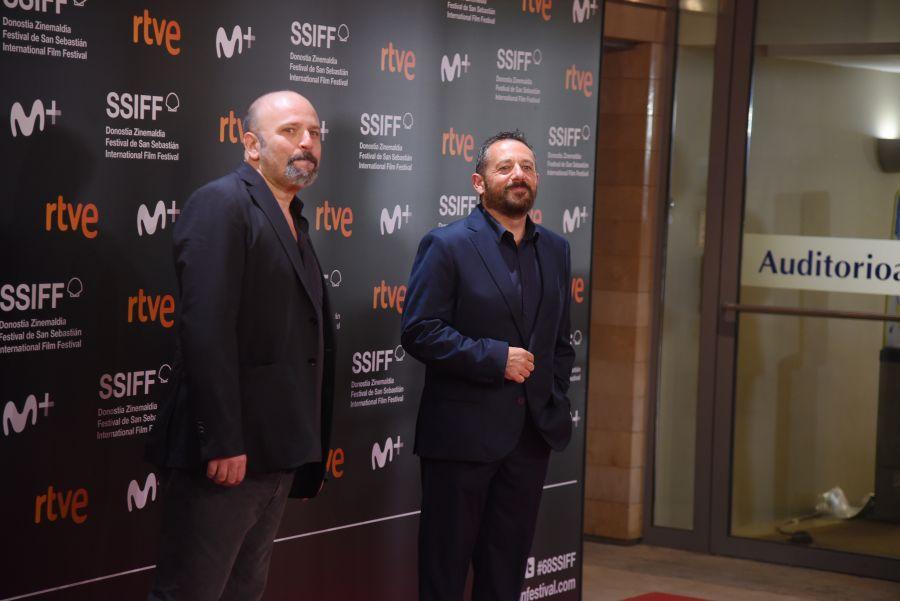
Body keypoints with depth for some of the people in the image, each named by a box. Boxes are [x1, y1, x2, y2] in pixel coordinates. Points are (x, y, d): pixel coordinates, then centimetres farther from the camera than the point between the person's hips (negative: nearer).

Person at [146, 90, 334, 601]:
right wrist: (223, 442, -24)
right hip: (228, 452, -9)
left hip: (279, 453, 9)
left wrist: (312, 447, 16)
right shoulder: (221, 204, -10)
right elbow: (206, 329, -20)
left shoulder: (294, 222, 18)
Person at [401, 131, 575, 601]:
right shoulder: (447, 245, -8)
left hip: (532, 434, 6)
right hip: (463, 433, -5)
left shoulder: (555, 249, 11)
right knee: (445, 561, 4)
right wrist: (494, 358, -18)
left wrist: (555, 400, 7)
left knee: (507, 562, 13)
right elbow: (419, 332, -15)